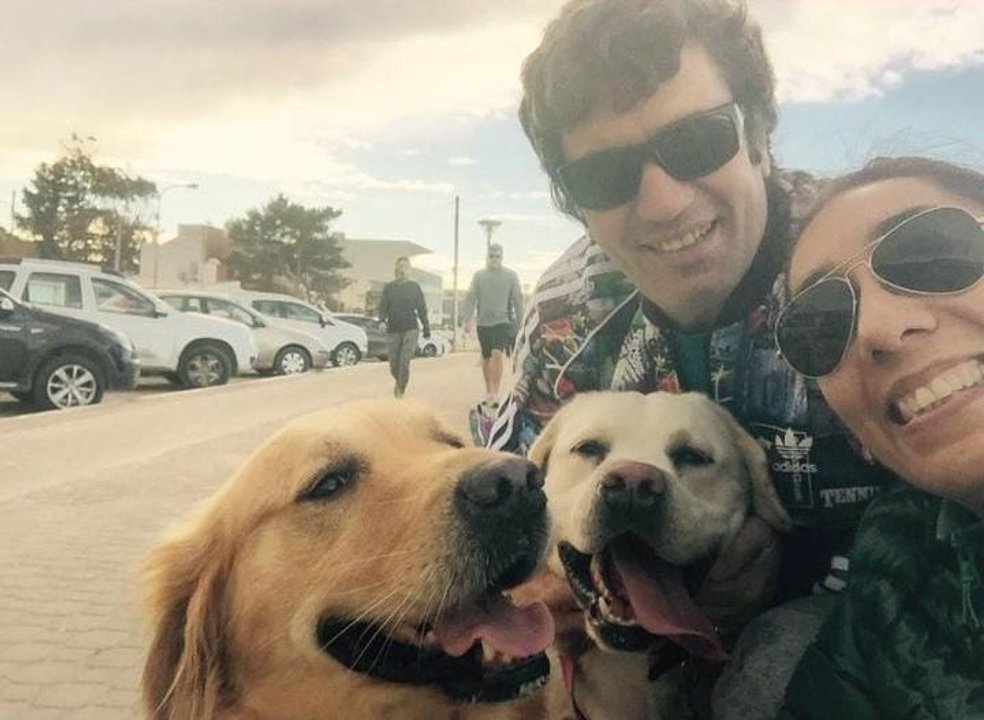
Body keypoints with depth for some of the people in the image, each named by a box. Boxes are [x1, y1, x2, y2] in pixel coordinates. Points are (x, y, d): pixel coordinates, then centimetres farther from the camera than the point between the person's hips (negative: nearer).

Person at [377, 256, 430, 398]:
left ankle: (400, 392, -11)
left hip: (410, 329, -1)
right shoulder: (388, 287, 9)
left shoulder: (414, 287, 8)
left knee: (405, 361, -18)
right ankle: (399, 381, 37)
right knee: (394, 365, 5)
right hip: (393, 330, 2)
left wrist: (426, 328, 10)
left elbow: (422, 308, 11)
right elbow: (383, 306, 1)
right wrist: (382, 320, -19)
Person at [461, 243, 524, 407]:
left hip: (502, 321, -3)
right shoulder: (478, 276, 10)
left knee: (497, 354, -18)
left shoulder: (511, 276, 6)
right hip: (483, 322, 3)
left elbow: (518, 299, 6)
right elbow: (470, 299, 6)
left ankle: (495, 393, -17)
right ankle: (489, 392, 21)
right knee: (486, 357, 9)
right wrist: (467, 319, -4)